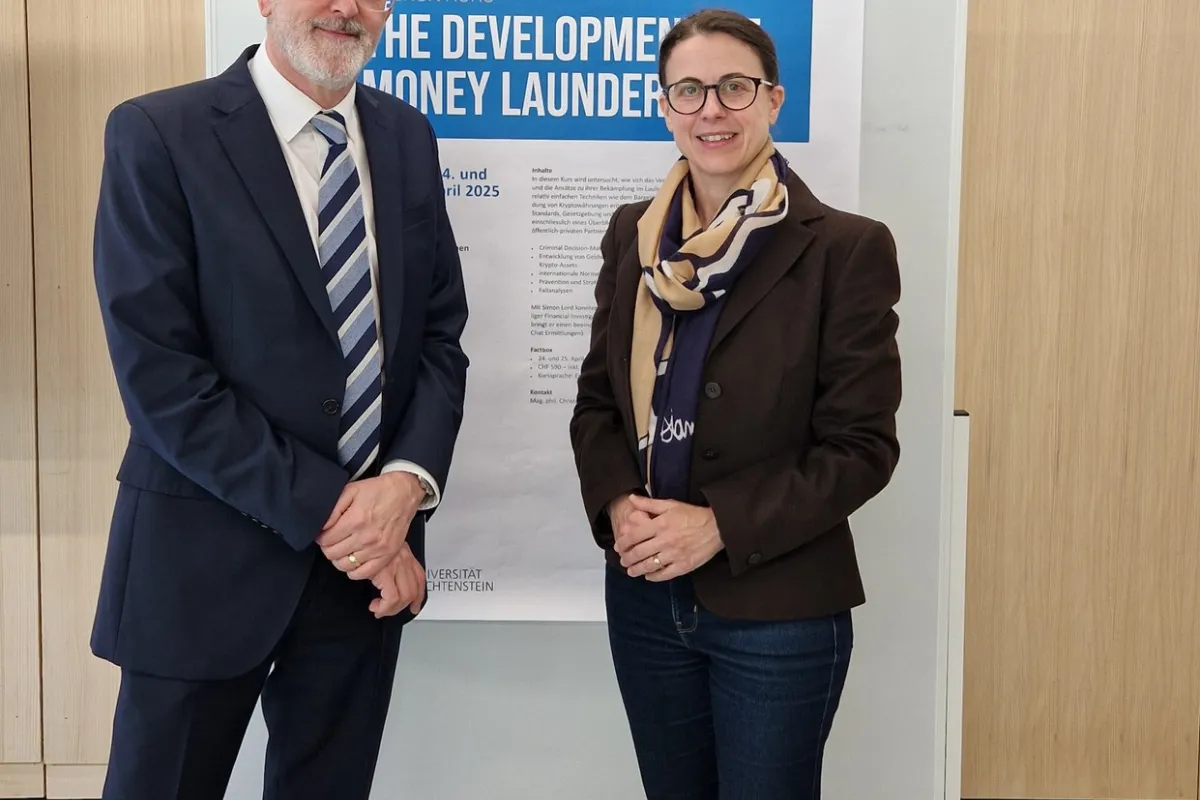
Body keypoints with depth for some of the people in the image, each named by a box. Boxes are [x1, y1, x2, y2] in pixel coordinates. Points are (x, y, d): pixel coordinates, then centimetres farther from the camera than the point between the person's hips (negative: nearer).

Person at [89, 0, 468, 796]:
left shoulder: (408, 137, 7)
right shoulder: (157, 134, -9)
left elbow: (440, 334, 5)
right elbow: (159, 376, -14)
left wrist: (409, 481, -12)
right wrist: (323, 509, -16)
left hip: (370, 553, 4)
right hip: (210, 553, -4)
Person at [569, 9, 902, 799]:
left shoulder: (845, 249, -11)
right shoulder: (634, 236, 4)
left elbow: (862, 445, -11)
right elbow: (596, 398, 8)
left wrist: (720, 527, -19)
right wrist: (616, 505, -10)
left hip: (778, 608, -4)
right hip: (644, 596, 5)